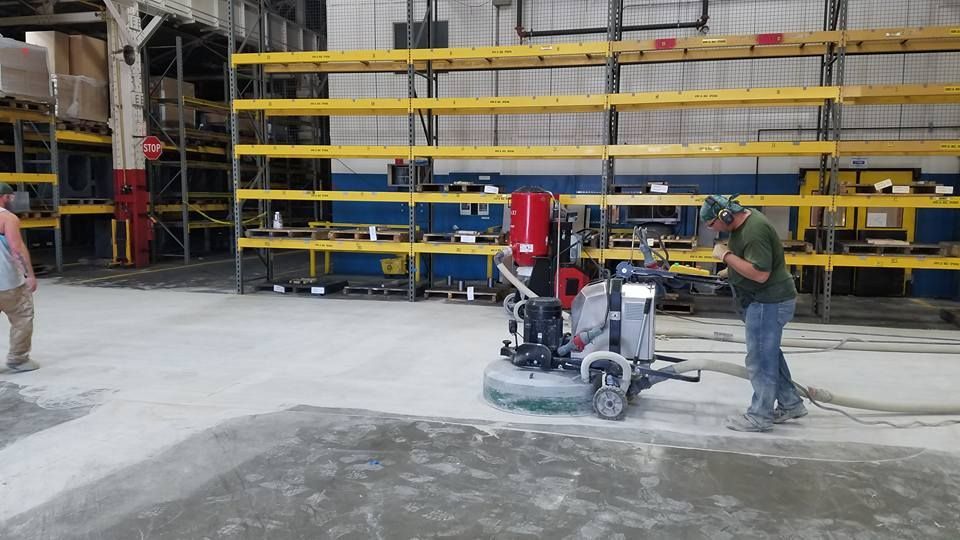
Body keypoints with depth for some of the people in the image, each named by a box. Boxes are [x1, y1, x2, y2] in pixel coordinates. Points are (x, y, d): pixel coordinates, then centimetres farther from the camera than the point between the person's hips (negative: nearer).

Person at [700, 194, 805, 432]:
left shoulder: (754, 231, -27)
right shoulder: (743, 218, 5)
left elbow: (760, 274, -29)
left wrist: (726, 255, -23)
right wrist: (728, 272, 11)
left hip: (769, 302, -10)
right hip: (766, 300, 10)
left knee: (760, 359, -1)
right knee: (770, 354, 19)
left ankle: (759, 416, 11)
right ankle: (790, 404, 32)